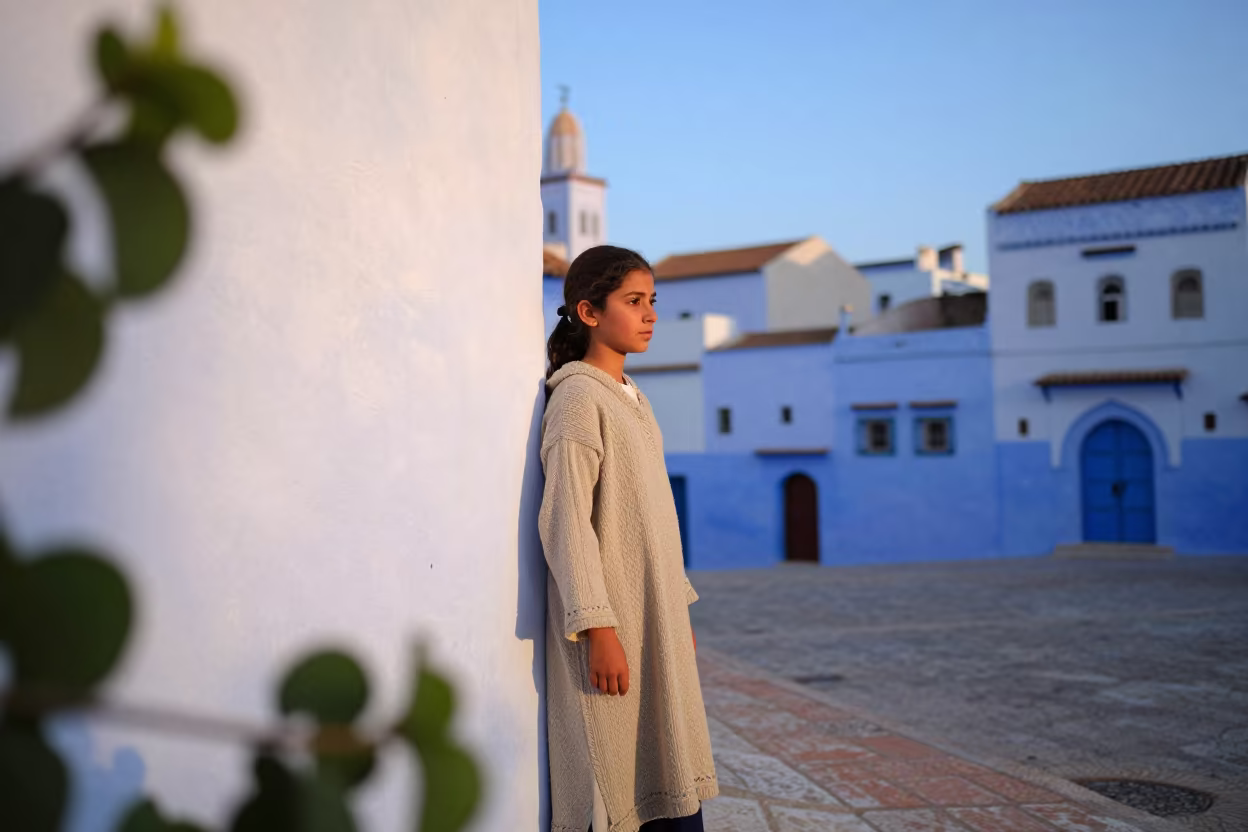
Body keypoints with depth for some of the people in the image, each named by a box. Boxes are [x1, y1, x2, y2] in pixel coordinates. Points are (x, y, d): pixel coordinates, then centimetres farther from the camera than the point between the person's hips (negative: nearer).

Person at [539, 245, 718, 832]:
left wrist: (681, 608, 18)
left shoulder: (631, 399, 15)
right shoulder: (578, 397, -11)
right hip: (612, 626, -8)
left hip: (656, 619, 8)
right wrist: (598, 628, -22)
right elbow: (565, 520, -18)